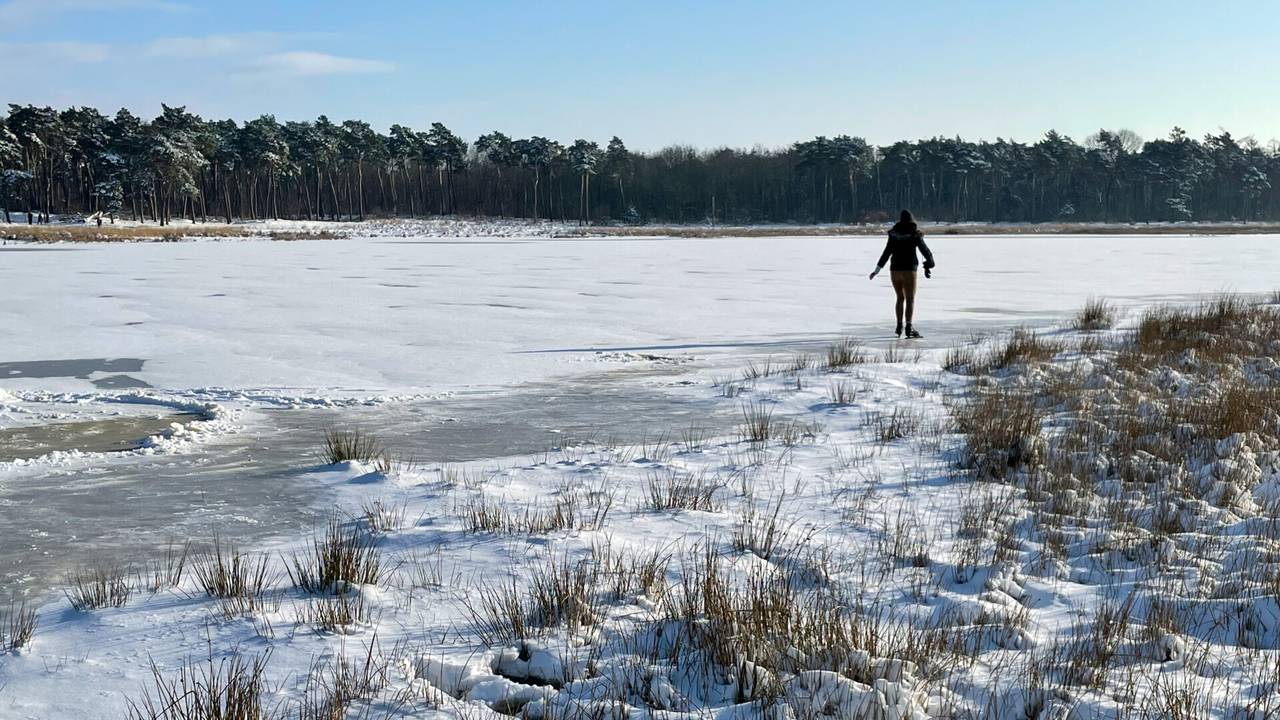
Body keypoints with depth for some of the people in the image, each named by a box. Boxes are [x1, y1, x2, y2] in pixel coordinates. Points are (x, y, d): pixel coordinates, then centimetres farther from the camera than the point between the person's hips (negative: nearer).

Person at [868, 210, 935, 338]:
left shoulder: (894, 234, 2)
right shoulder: (915, 234, -4)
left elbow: (886, 253, -2)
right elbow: (925, 250, 0)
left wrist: (877, 269, 1)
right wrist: (930, 263, 16)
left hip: (895, 269, 3)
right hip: (909, 270, -3)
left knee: (900, 298, 19)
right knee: (910, 299, -4)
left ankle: (899, 326, 20)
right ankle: (909, 327, -18)